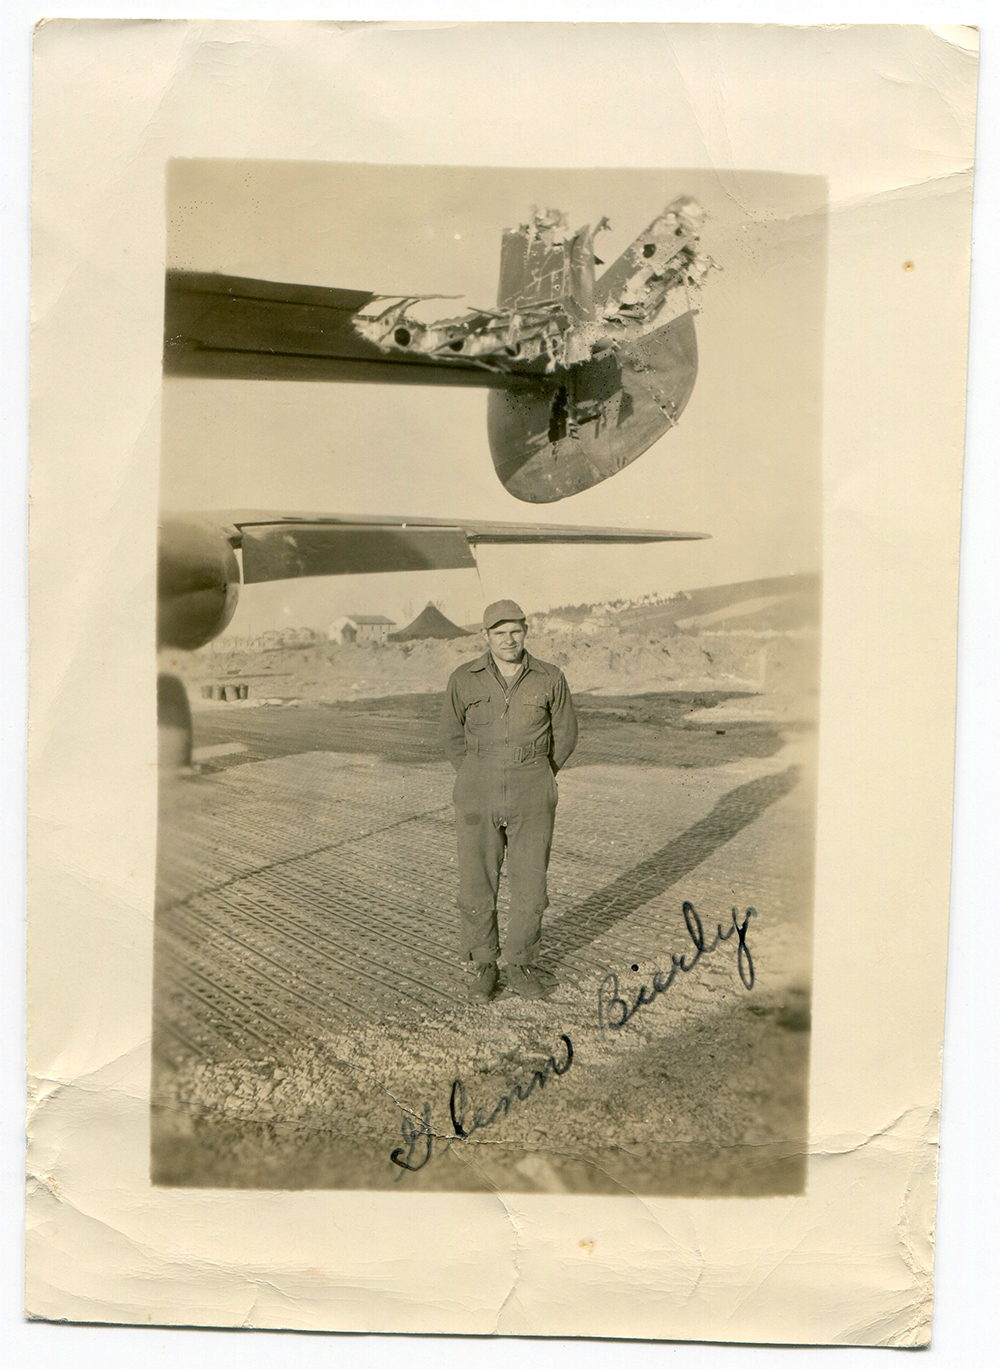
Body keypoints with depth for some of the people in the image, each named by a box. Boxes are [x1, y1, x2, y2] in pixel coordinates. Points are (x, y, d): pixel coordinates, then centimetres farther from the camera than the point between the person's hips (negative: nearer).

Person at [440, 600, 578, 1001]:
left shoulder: (550, 679, -4)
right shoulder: (464, 679, -4)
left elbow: (564, 734, 8)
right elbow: (452, 734, 9)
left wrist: (535, 784, 8)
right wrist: (477, 783, 6)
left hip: (532, 796, 0)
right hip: (478, 795, 0)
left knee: (530, 883, 4)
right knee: (476, 883, 2)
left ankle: (519, 966, 24)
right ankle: (483, 966, 21)